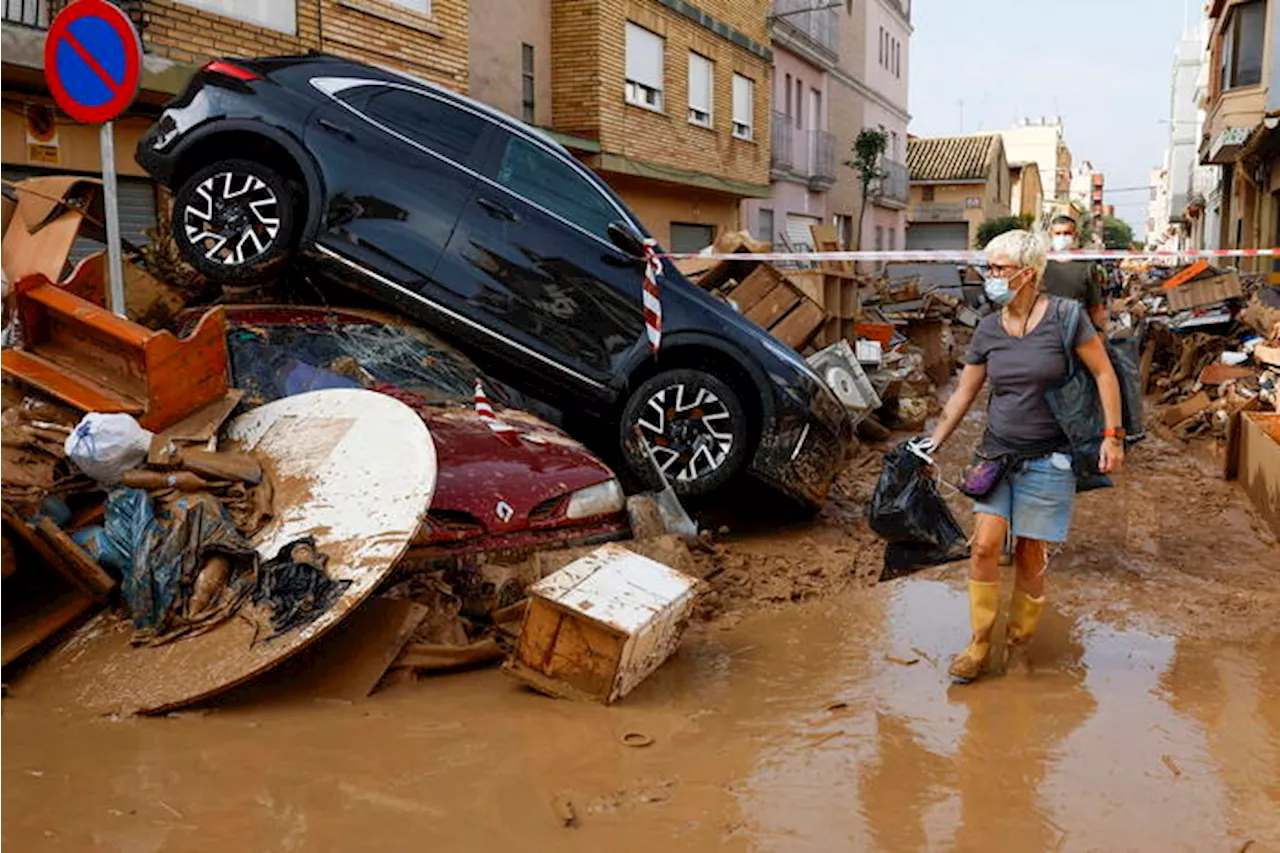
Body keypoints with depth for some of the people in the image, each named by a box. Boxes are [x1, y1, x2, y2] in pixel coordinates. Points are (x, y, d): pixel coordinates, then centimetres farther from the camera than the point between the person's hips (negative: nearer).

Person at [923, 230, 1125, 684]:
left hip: (1047, 459, -3)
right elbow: (963, 394, 9)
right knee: (984, 546, -6)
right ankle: (979, 644, 8)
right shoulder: (988, 330, 3)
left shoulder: (1064, 316, -10)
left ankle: (1020, 639, 24)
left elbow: (1104, 374, -4)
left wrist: (1112, 436, -9)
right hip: (997, 454, 4)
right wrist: (933, 445, 6)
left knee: (1030, 556, 4)